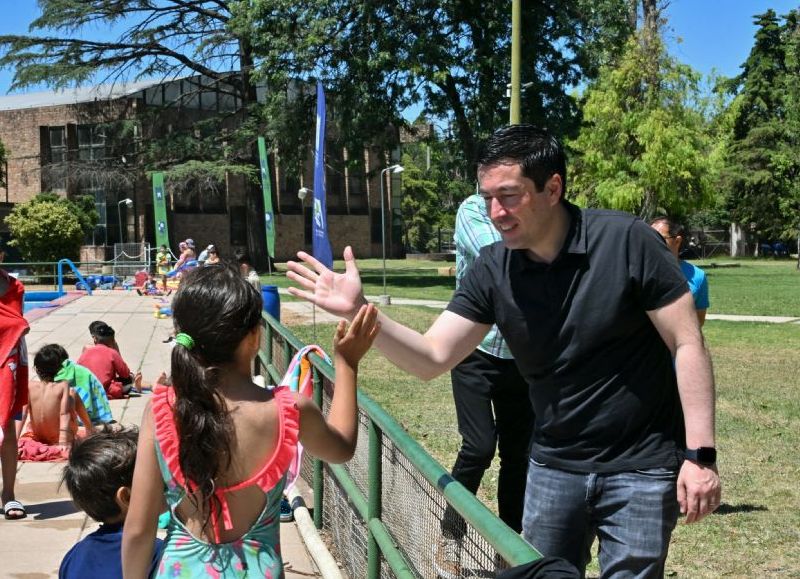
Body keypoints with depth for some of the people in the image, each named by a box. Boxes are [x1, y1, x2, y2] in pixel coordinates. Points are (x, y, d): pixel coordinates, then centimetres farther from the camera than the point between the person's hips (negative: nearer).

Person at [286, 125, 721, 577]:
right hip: (554, 468, 4)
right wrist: (360, 312, -20)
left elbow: (688, 344, -13)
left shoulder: (627, 242, -16)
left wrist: (700, 454, -17)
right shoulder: (493, 271, -5)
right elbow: (431, 358, -6)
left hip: (641, 470, -4)